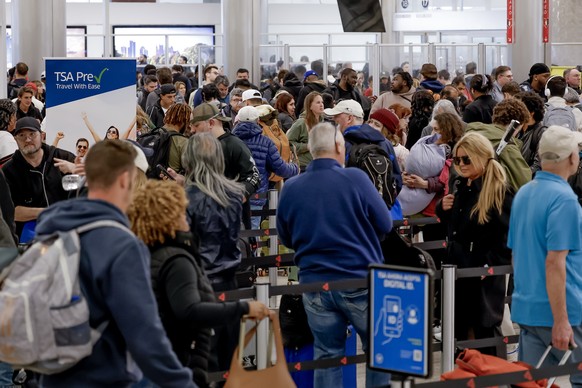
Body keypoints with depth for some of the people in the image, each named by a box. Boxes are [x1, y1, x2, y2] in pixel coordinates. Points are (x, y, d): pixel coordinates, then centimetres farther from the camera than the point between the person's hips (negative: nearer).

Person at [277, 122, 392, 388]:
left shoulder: (290, 188, -1)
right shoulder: (355, 178, -10)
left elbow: (286, 239, 11)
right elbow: (385, 224, -3)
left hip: (315, 285, 3)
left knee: (327, 358, 10)